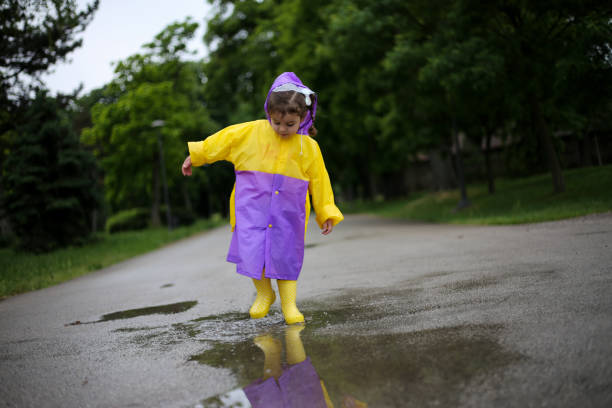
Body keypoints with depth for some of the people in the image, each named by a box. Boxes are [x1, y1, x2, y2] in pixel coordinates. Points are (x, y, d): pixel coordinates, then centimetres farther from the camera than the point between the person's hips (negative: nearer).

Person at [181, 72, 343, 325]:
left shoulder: (309, 147, -1)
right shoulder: (250, 132, -4)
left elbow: (319, 181, 6)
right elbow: (219, 142, 7)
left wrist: (327, 214, 8)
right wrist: (195, 157, 15)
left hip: (288, 213, 0)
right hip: (252, 207, 0)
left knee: (286, 255, 4)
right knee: (251, 252, -6)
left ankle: (289, 303, 18)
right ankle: (264, 293, 19)